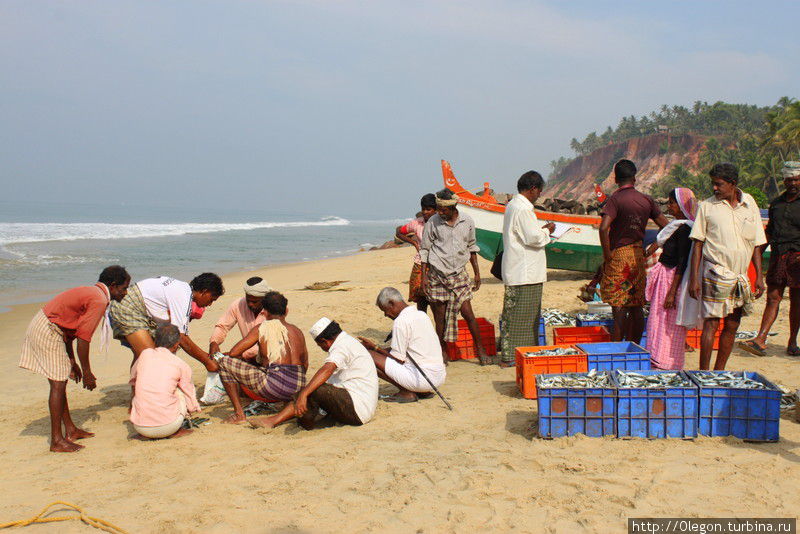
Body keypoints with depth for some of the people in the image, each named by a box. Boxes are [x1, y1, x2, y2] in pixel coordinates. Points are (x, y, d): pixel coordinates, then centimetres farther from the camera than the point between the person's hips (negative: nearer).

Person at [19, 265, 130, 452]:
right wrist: (87, 373, -11)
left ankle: (70, 430, 23)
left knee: (60, 381, 14)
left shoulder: (91, 293, 14)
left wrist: (72, 361, 20)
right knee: (58, 383, -7)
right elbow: (83, 338, -19)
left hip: (40, 325, 11)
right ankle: (56, 440, -3)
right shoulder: (99, 300, -17)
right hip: (47, 331, -11)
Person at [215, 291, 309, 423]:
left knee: (224, 362, 7)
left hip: (276, 386, -7)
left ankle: (239, 414, 5)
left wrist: (249, 360, 23)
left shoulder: (262, 328, 2)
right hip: (299, 387, 7)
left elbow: (233, 353, 2)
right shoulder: (297, 331, 15)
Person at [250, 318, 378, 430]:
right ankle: (273, 420, 1)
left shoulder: (343, 346, -15)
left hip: (358, 410, -11)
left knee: (312, 392, -23)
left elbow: (327, 370, -33)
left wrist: (303, 394, -42)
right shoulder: (348, 340, 19)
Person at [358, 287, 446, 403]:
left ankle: (407, 393, -6)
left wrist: (374, 348, 1)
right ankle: (424, 391, 12)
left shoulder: (401, 321, -13)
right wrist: (376, 348, 21)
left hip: (423, 378, -9)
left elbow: (398, 358, -11)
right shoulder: (422, 314, 14)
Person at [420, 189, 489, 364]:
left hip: (459, 273, 1)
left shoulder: (467, 222, 1)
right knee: (440, 315, 3)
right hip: (437, 275, -1)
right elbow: (424, 250, 3)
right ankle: (443, 353, 16)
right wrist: (424, 276, -2)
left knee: (468, 313, -3)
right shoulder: (432, 223, -5)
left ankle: (480, 349, 11)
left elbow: (471, 247, 14)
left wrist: (477, 273, 13)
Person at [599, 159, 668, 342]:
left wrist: (607, 253, -15)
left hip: (619, 255, -5)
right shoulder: (647, 200, 6)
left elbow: (604, 227, -25)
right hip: (639, 256, 5)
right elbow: (665, 226, 9)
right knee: (637, 308, 11)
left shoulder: (615, 199, -11)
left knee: (619, 307, -2)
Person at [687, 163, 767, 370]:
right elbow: (698, 243, 0)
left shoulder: (750, 204, 8)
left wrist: (759, 276, 7)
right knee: (711, 323, -8)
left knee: (732, 326, 8)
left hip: (741, 277, 4)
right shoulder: (707, 206, 0)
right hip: (715, 274, -4)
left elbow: (756, 244, 12)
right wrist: (694, 277, -7)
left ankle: (719, 372, 19)